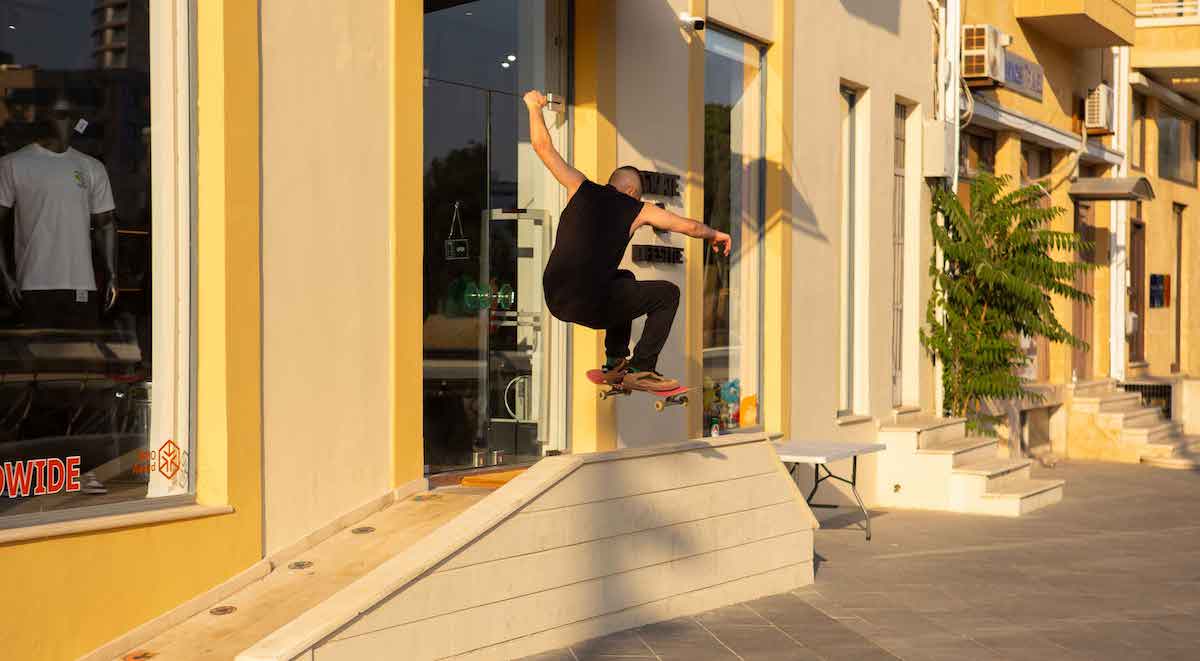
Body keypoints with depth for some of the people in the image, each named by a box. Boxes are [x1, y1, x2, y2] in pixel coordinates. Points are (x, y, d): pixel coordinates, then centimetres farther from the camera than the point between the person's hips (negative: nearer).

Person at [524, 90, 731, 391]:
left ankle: (615, 362, 34)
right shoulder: (638, 210, 5)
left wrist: (534, 106, 30)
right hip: (589, 307, -6)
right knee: (667, 293, 11)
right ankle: (640, 370, 5)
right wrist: (715, 235, 35)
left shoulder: (581, 188, 11)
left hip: (554, 299, 6)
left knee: (625, 280, 34)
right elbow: (690, 226, 15)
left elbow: (543, 146, 15)